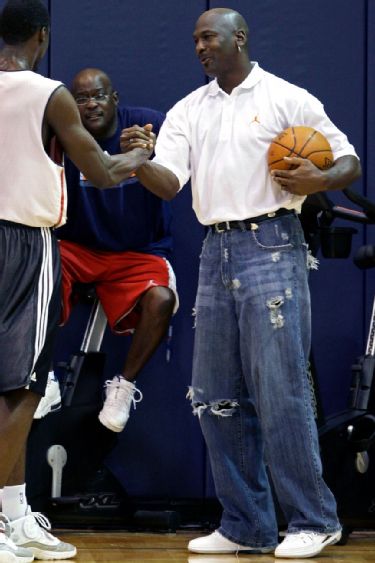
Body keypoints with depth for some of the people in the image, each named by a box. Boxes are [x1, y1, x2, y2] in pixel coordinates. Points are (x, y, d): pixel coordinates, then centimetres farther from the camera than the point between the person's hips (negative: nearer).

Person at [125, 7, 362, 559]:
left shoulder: (287, 99, 1)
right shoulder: (187, 111, 15)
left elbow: (349, 162, 3)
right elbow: (169, 182, 2)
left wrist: (317, 180, -17)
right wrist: (139, 163, -19)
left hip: (270, 248, -6)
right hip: (215, 253, 6)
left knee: (280, 390, -10)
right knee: (217, 399, 5)